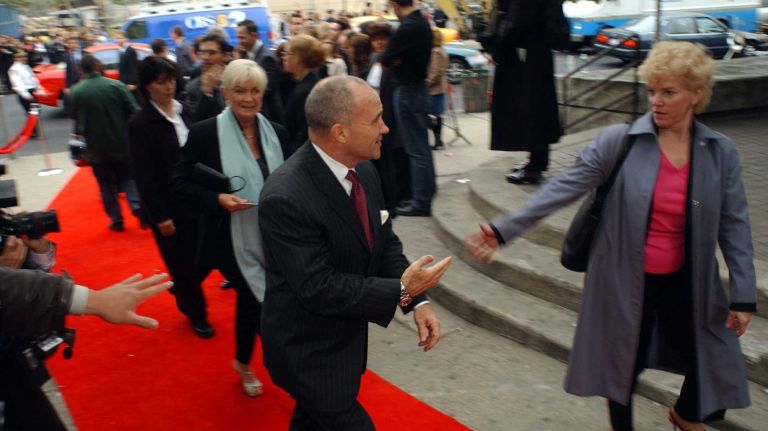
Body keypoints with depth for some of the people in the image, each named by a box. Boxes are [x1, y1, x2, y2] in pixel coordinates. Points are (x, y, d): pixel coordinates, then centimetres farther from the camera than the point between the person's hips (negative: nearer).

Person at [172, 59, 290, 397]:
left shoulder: (277, 133, 1)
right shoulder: (205, 132, -11)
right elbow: (182, 183, -7)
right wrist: (217, 199, -23)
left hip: (272, 238, 4)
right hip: (233, 240, -4)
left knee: (249, 300, 20)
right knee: (262, 303, -2)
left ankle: (244, 364, 43)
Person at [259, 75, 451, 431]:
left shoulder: (363, 170, -6)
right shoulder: (286, 198, -31)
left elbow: (385, 242, 2)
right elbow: (318, 288, -29)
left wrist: (417, 300, -12)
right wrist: (400, 291, -26)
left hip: (345, 336, 8)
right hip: (308, 351, -8)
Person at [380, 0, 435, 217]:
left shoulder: (407, 28, -21)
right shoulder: (422, 22, 8)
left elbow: (386, 61, -15)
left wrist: (393, 59, 5)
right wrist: (398, 59, -3)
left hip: (407, 90, -9)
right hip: (418, 84, 9)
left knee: (416, 148, -4)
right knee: (421, 144, 18)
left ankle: (421, 201, 3)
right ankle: (426, 190, 30)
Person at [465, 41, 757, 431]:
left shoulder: (719, 152, -3)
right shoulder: (619, 141, -12)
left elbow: (734, 224, 1)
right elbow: (563, 188, -17)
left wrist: (744, 294, -1)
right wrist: (504, 229, -26)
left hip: (685, 282, 3)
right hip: (625, 279, -2)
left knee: (713, 362, 10)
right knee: (622, 363, 13)